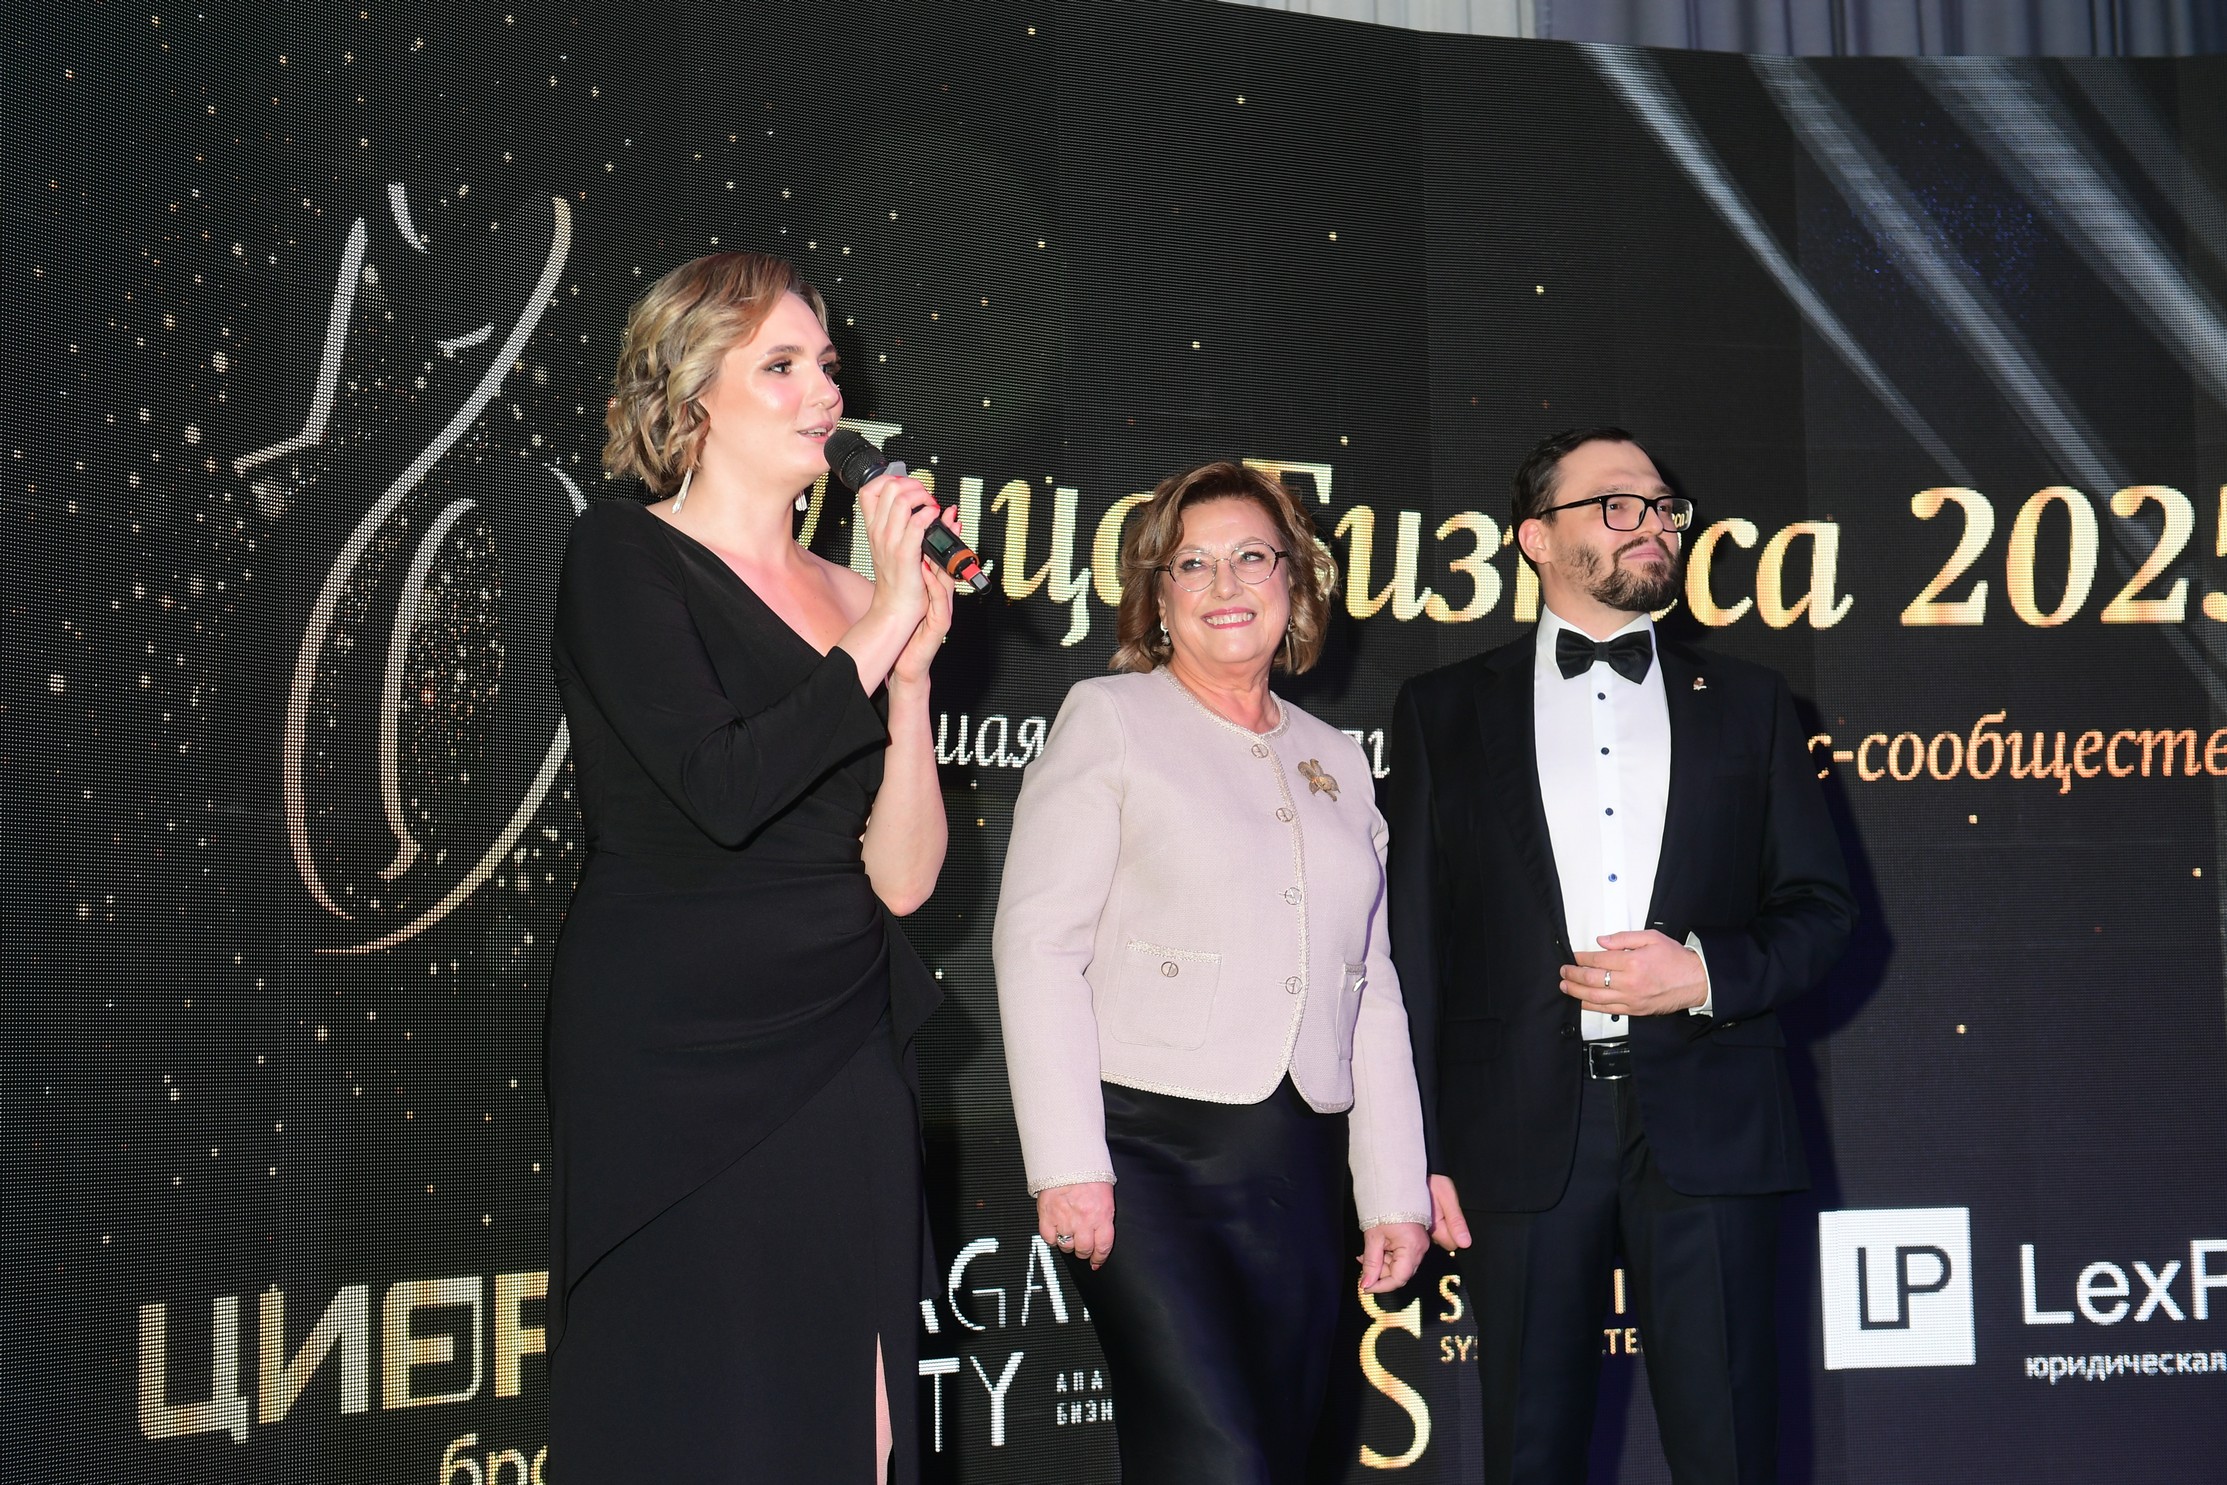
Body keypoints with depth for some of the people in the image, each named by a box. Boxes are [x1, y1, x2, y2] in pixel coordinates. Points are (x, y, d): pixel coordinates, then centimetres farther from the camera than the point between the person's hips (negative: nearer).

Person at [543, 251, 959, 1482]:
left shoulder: (852, 599, 10)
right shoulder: (623, 559, -4)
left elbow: (902, 878, 3)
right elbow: (722, 788, -20)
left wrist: (911, 670, -7)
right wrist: (878, 635, -13)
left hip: (838, 1060, 5)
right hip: (672, 1057, -5)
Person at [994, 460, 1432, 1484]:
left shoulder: (1334, 760, 17)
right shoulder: (1109, 719, 3)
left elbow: (1371, 987, 18)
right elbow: (1037, 941, -5)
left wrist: (1396, 1192, 12)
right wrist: (1067, 1165, -13)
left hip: (1301, 1169, 5)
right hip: (1149, 1154, -5)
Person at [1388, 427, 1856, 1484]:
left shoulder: (1746, 702, 13)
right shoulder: (1445, 710, 9)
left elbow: (1821, 908, 11)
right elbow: (1414, 939, 5)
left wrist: (1706, 971, -10)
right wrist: (1421, 1151, -2)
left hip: (1707, 1129, 1)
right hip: (1520, 1134, 0)